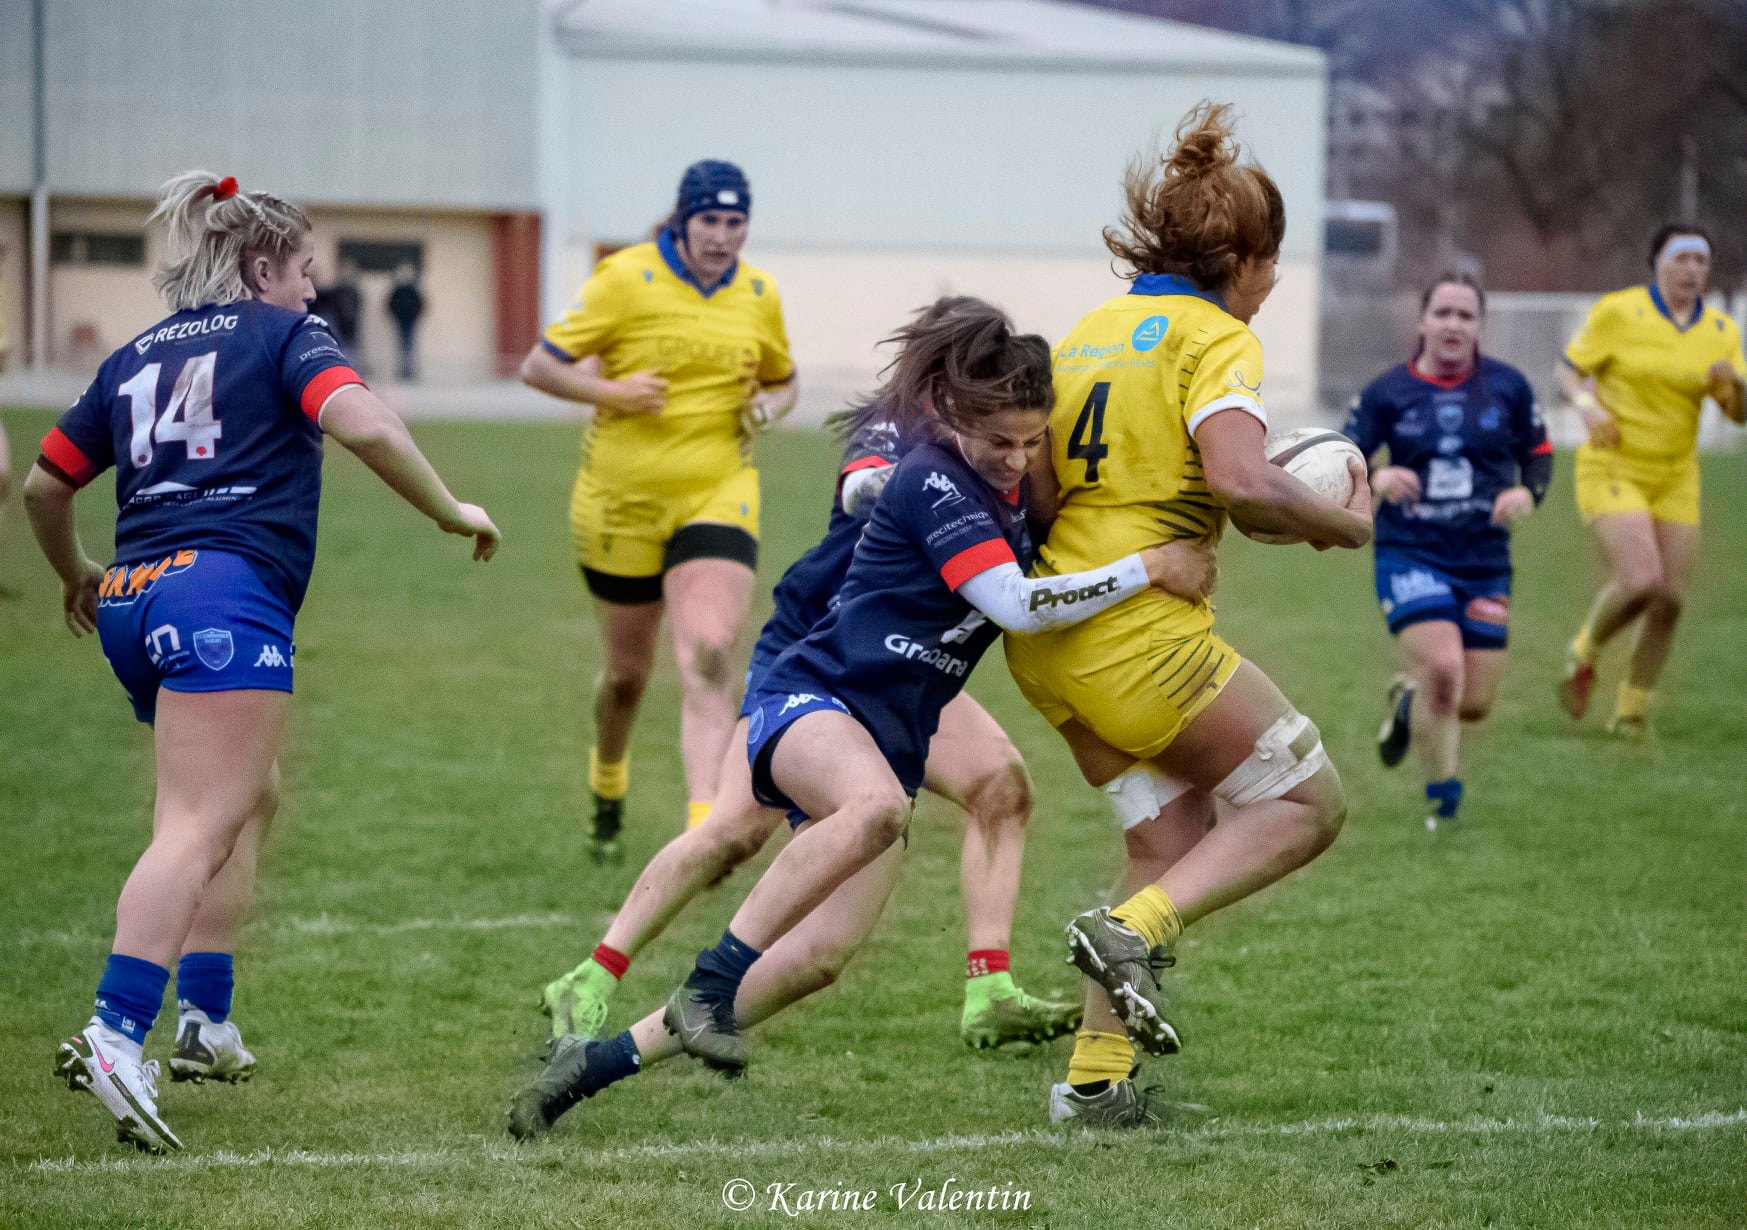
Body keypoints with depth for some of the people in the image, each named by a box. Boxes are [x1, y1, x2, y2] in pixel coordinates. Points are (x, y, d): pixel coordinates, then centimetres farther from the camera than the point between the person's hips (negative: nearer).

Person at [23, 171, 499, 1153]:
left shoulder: (136, 358, 23)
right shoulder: (283, 335, 7)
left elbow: (45, 484, 28)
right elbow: (365, 426, -11)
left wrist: (77, 578, 45)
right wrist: (450, 510, 1)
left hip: (133, 597, 8)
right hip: (225, 595, -8)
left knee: (255, 794, 25)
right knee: (200, 828, -17)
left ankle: (207, 1024, 18)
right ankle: (115, 1038, -34)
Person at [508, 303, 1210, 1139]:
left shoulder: (1010, 487, 12)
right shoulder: (933, 482, -14)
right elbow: (1015, 605, -23)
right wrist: (1148, 567, -20)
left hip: (890, 747, 8)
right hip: (808, 698, -8)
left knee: (820, 959, -12)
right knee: (877, 804, -43)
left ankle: (601, 1062, -5)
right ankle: (709, 984, -37)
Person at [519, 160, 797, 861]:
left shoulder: (759, 295, 3)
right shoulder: (626, 279, -9)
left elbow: (781, 381, 20)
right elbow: (538, 367, -6)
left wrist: (768, 408, -3)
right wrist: (611, 393, -22)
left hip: (718, 496, 1)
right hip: (621, 502, -1)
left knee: (710, 657, -21)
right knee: (626, 672, 12)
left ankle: (704, 827, -29)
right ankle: (607, 790, 44)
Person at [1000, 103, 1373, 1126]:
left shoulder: (1092, 331, 16)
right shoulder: (1215, 338, -7)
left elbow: (1037, 482, 14)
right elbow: (1241, 479, -23)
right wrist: (1349, 523, -8)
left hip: (1048, 634, 8)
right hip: (1140, 634, -8)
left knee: (1176, 841, 16)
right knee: (1311, 803, 5)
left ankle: (1096, 1077, 8)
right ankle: (1131, 930, -13)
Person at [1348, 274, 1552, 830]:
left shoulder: (1508, 386, 2)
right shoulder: (1386, 392, -2)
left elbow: (1538, 454, 12)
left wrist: (1527, 493, -9)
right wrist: (1374, 478, -23)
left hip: (1485, 561, 3)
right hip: (1410, 556, -3)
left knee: (1475, 704, 3)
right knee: (1443, 670, -23)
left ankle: (1409, 702, 40)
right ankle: (1443, 806, -4)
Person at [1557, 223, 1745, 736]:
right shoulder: (1618, 312, -9)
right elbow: (1568, 370, -1)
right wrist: (1587, 405, -22)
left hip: (1674, 480, 5)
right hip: (1612, 469, -5)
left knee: (1670, 598, -1)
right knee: (1639, 583, -21)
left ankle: (1632, 708, 17)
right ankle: (1583, 654, 9)